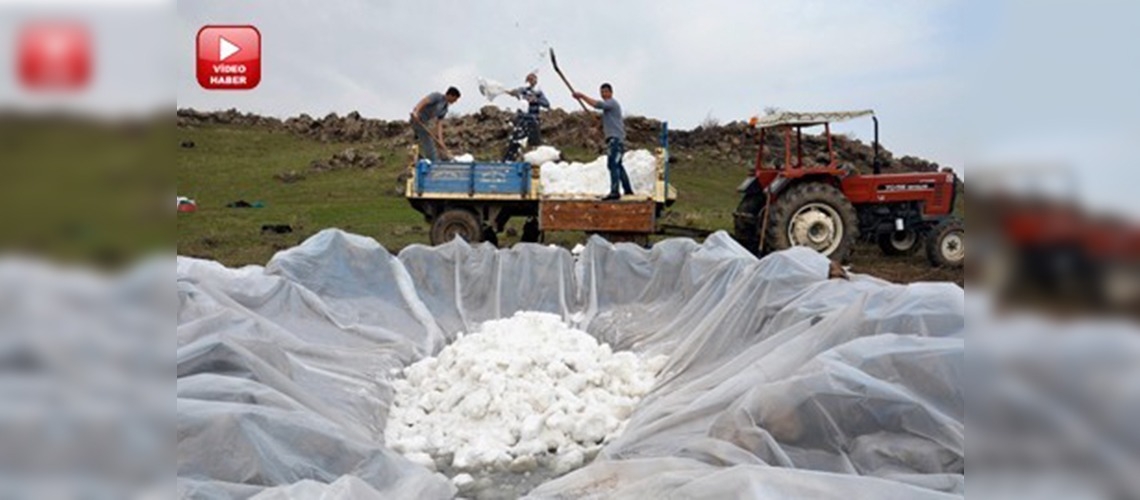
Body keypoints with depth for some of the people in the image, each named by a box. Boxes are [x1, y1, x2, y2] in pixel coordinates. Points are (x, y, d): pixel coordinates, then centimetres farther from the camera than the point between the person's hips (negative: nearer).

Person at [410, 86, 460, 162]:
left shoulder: (444, 109, 13)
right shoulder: (437, 96, -10)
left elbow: (439, 124, 9)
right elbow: (424, 101, -24)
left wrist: (440, 140, -1)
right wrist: (416, 111, -40)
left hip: (423, 122, 10)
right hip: (417, 118, -10)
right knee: (428, 143, -11)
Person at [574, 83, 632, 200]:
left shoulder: (612, 103, -7)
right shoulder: (608, 104, 25)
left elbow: (598, 104, -26)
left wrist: (582, 96, -25)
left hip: (616, 138, -11)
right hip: (614, 139, 11)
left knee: (612, 164, -19)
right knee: (617, 165, 18)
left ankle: (614, 192, -26)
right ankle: (627, 189, 27)